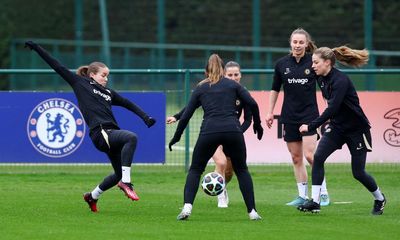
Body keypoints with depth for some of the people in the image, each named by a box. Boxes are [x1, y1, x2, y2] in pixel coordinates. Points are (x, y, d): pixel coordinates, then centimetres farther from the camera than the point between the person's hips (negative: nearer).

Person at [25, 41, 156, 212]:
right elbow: (58, 67, 11)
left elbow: (128, 104, 31)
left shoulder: (108, 93, 25)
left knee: (119, 174, 8)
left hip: (112, 133, 7)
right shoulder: (80, 83, 11)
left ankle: (93, 196, 32)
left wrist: (145, 117, 20)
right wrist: (36, 48, 10)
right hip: (100, 133, -7)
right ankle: (125, 182, -30)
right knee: (131, 137, -30)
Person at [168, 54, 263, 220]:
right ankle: (252, 211, 12)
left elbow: (186, 116, 15)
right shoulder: (232, 85, 18)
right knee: (242, 170, 19)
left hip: (209, 131, 0)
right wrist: (257, 124, 20)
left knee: (195, 170, 17)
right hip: (233, 130, 0)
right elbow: (252, 104, 6)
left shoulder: (200, 88, 19)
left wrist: (176, 137, 26)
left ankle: (187, 207, -2)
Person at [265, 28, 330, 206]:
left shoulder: (313, 62, -5)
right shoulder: (282, 64, 3)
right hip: (289, 117, 4)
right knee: (296, 158, 5)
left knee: (309, 155, -13)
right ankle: (302, 196, 12)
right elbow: (275, 89, 14)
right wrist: (270, 112, 12)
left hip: (309, 115, -4)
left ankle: (323, 193, -2)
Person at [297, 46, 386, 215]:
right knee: (318, 157, -15)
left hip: (356, 129, -7)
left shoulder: (340, 81, -26)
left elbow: (332, 108, -33)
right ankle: (314, 202, -15)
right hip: (337, 128, 7)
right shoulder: (322, 79, 0)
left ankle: (379, 199, 29)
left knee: (358, 172, 1)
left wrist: (311, 126, -33)